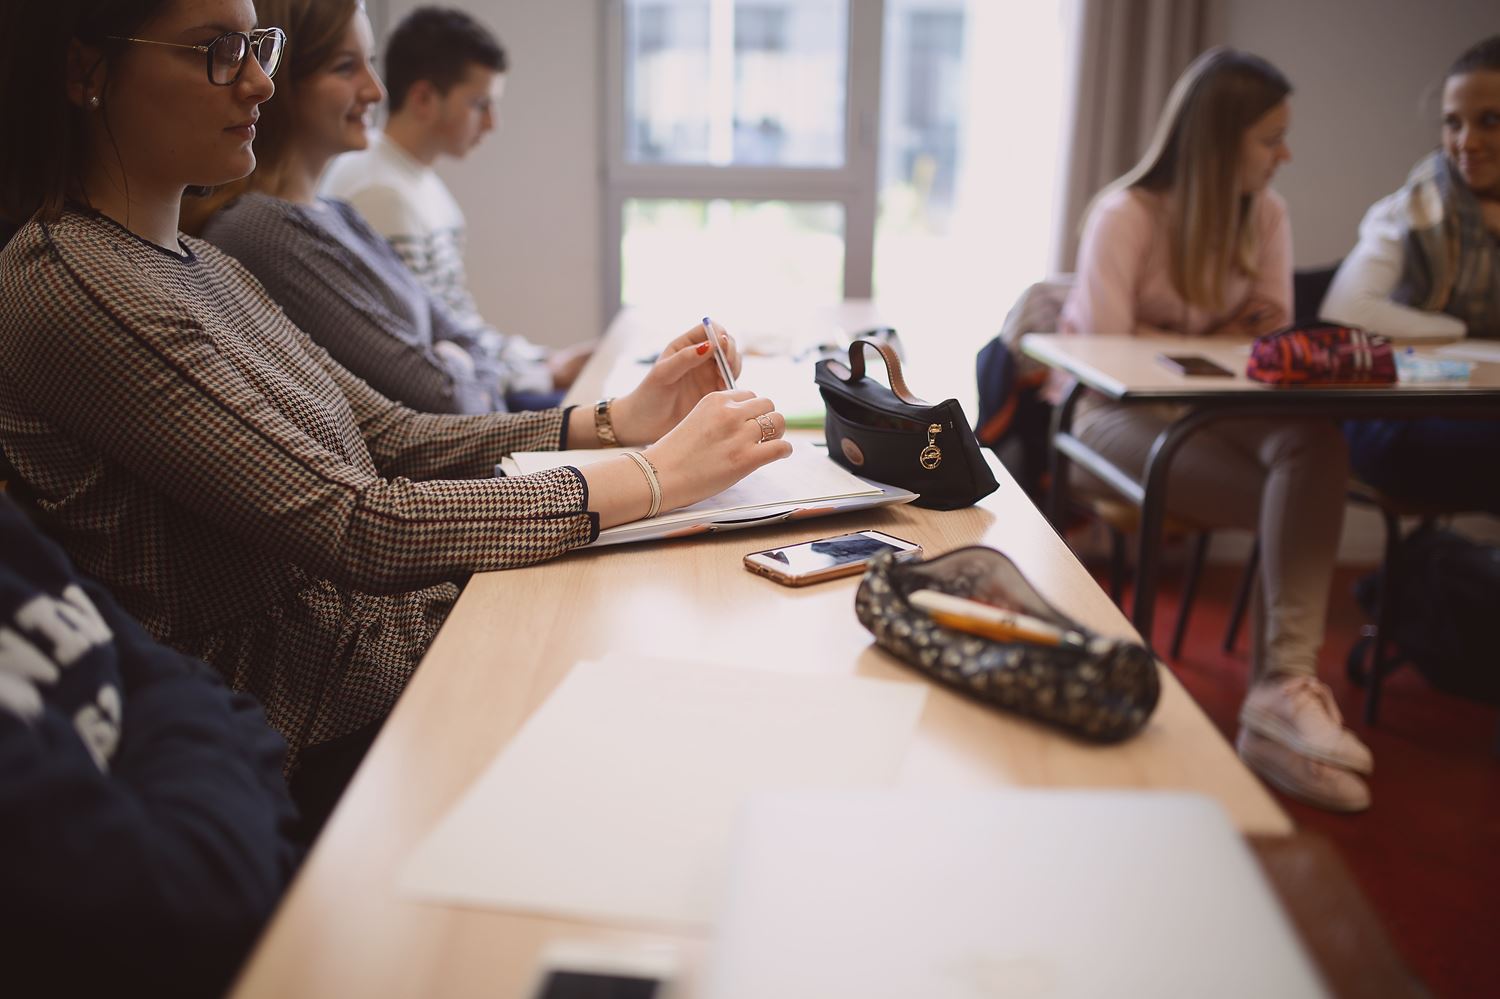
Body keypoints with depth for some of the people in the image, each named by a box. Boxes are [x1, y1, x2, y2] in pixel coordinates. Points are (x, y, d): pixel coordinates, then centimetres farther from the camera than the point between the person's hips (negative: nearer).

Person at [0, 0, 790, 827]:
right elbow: (353, 528, -24)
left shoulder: (198, 265, 12)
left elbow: (393, 440, 10)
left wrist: (618, 421, -3)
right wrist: (654, 478, -23)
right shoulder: (72, 289, -18)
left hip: (382, 632, 8)